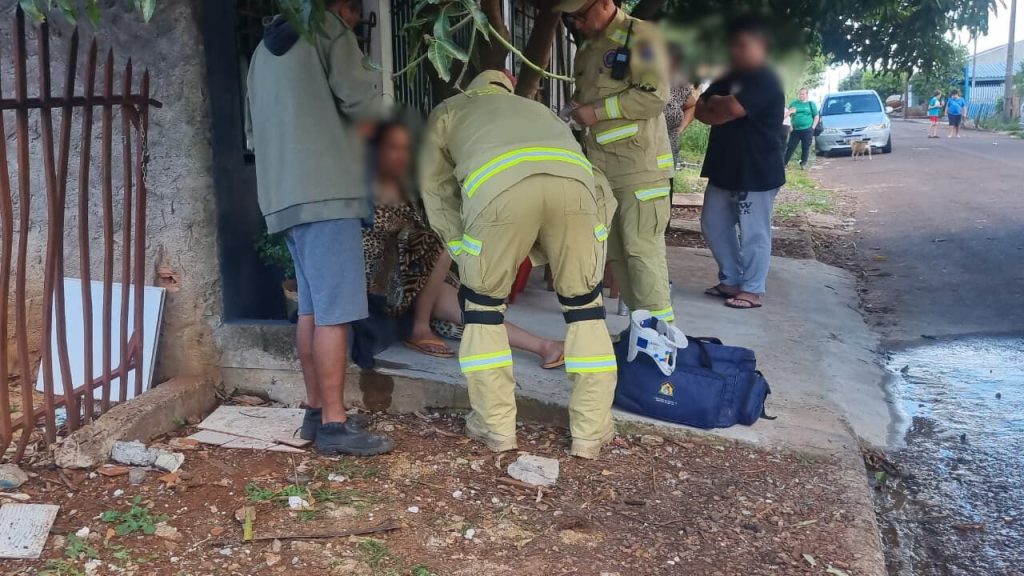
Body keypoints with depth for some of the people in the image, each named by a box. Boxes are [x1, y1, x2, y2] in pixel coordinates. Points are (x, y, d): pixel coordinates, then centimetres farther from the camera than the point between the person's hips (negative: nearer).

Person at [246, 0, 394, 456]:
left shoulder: (265, 49, 26)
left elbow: (257, 129, 29)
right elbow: (362, 101, -10)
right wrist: (365, 134, 9)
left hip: (283, 195, 9)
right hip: (326, 190, -9)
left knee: (312, 307, 11)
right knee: (334, 311, -9)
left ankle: (316, 411, 13)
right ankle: (334, 425, -9)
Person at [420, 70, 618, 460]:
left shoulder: (447, 112, 39)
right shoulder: (535, 107, 45)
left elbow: (436, 191, 30)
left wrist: (465, 254, 35)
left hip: (499, 185, -2)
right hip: (573, 179, 3)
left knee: (482, 301, 19)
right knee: (583, 301, 19)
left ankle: (496, 425, 22)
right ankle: (592, 430, 21)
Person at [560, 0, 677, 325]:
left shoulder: (639, 36, -6)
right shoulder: (585, 51, 18)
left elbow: (655, 96, -16)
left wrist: (597, 111, -13)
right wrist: (577, 112, 7)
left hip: (639, 164, -8)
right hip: (601, 166, 8)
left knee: (641, 248, -10)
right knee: (613, 249, 8)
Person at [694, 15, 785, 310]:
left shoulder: (765, 81, -14)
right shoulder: (728, 79, 14)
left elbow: (733, 108, -29)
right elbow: (701, 110, 8)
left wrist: (715, 103, -7)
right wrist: (720, 110, -14)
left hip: (756, 172, -9)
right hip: (724, 169, 9)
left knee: (753, 233, -1)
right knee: (714, 225, 14)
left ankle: (751, 290, 8)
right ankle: (730, 280, 26)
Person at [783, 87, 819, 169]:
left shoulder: (811, 104, 7)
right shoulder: (793, 104, 12)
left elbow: (816, 117, 9)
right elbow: (788, 115, 16)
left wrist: (813, 127, -2)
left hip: (807, 130, -1)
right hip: (795, 130, 1)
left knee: (805, 148, 2)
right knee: (790, 147, -2)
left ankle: (803, 164, 11)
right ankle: (784, 163, 1)